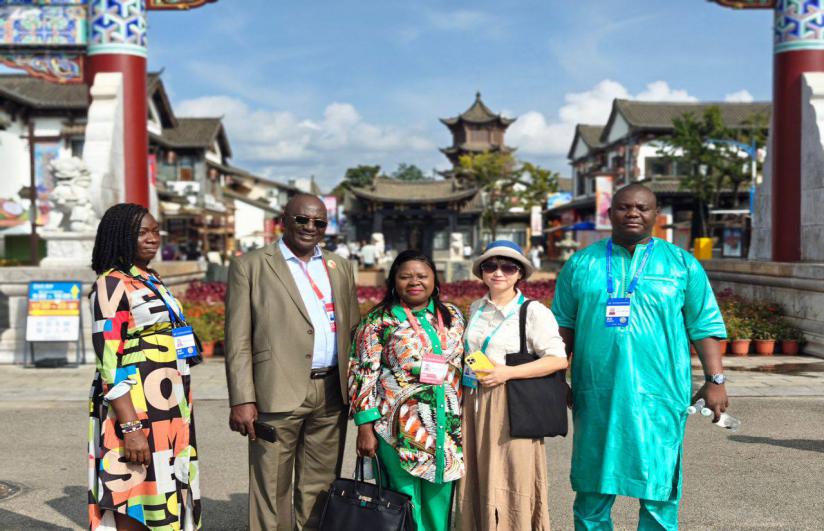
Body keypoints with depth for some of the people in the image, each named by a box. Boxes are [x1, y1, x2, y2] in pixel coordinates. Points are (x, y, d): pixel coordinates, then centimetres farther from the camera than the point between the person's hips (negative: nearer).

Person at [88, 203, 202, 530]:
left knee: (163, 499, 11)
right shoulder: (111, 284, -10)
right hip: (134, 411, -8)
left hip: (168, 410, 8)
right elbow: (109, 362, -16)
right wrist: (131, 427, -23)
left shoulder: (153, 282, 15)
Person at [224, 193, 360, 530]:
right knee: (272, 489, 3)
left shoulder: (339, 267, 15)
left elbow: (353, 330, 16)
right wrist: (242, 400, -10)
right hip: (279, 393, -4)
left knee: (319, 489, 12)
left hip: (332, 394, 4)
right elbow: (238, 341, -4)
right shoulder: (250, 266, 1)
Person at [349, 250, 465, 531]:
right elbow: (364, 374, -5)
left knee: (439, 502, 10)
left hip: (447, 428, 4)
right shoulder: (379, 320, -3)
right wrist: (365, 427, -9)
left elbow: (465, 366, 15)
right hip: (400, 428, -4)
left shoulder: (453, 316, 9)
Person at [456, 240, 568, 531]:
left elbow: (558, 359, -12)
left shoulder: (534, 312, -6)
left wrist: (507, 373, -17)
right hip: (473, 404, 5)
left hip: (511, 407, -5)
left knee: (509, 484, -2)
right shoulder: (476, 309, 12)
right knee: (476, 482, 9)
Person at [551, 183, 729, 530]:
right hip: (596, 396, 2)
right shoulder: (582, 264, 10)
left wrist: (715, 381, -1)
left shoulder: (682, 264, 7)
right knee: (592, 488, 9)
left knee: (659, 489, 3)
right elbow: (563, 325, 12)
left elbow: (704, 326, 6)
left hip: (659, 395, -1)